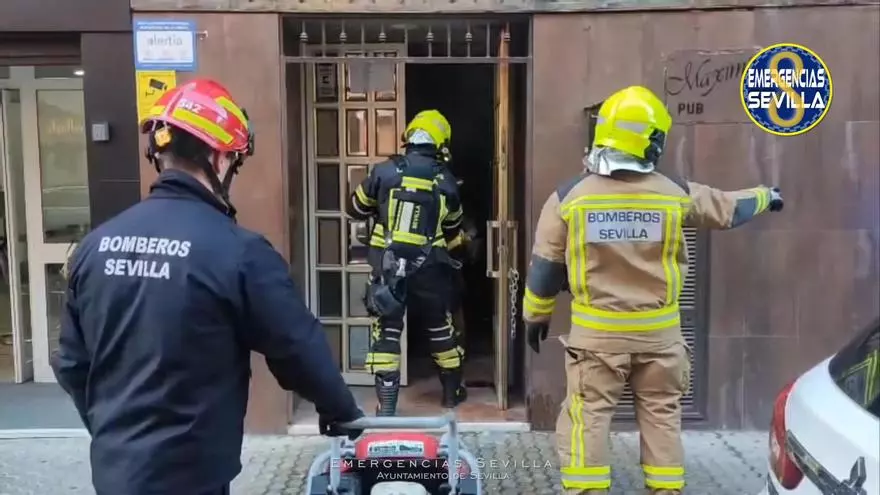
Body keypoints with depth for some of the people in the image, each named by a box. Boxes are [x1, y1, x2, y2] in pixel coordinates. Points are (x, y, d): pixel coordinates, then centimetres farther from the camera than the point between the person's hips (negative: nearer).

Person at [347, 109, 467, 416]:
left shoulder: (385, 171, -5)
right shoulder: (446, 181, -1)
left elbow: (355, 209, 9)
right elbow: (453, 230, 11)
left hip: (387, 266, -1)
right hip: (428, 269, 1)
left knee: (386, 332, 6)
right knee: (440, 328, 18)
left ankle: (386, 404, 5)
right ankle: (452, 392, 33)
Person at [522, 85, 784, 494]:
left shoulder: (568, 197, -8)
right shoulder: (675, 194, -4)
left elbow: (545, 267, -2)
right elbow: (728, 209, 14)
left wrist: (536, 315, 13)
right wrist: (766, 196, 35)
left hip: (597, 333, -1)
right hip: (658, 332, 2)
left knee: (588, 418, 5)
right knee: (661, 416, 15)